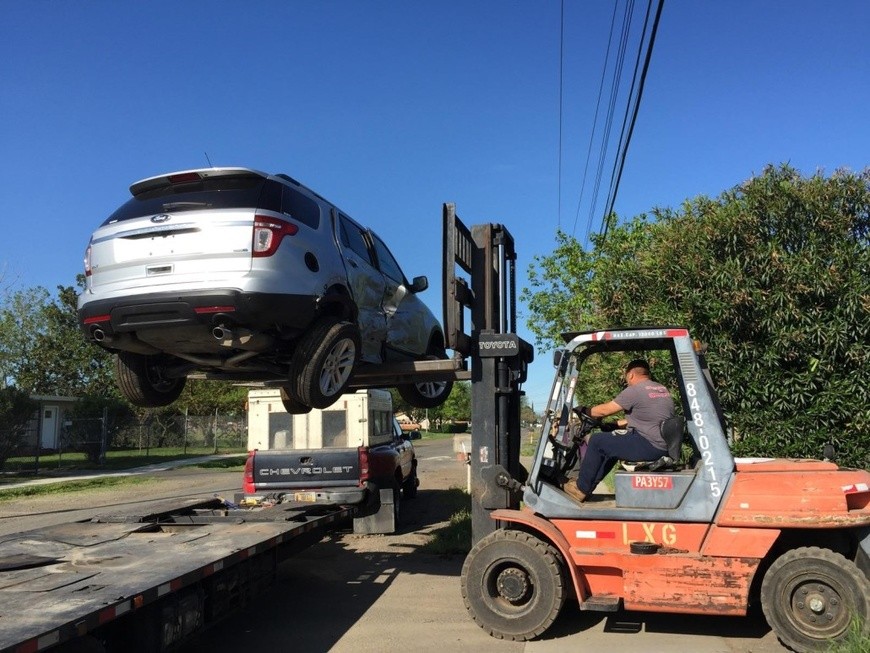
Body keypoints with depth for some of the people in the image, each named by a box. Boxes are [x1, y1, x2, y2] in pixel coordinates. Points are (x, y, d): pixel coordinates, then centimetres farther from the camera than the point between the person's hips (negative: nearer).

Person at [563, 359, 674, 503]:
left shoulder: (634, 391, -12)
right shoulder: (662, 390, 15)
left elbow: (604, 410, -5)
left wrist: (585, 411, 13)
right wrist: (616, 424, 29)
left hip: (649, 447, -9)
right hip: (665, 447, 9)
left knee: (597, 441, 1)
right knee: (612, 445, 25)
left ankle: (581, 489, 10)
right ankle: (588, 485, 29)